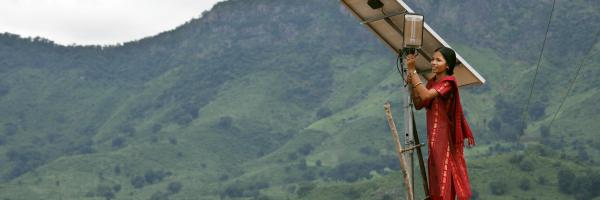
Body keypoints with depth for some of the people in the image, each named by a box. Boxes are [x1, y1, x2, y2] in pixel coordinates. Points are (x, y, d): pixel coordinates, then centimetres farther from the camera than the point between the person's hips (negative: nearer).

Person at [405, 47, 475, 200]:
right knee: (437, 174, 13)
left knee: (446, 174, -4)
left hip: (446, 136, -8)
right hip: (434, 136, 8)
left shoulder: (448, 82, -15)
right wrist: (411, 85, -6)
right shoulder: (432, 82, 10)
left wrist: (412, 71, -27)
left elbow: (425, 95, -29)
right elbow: (418, 104, 7)